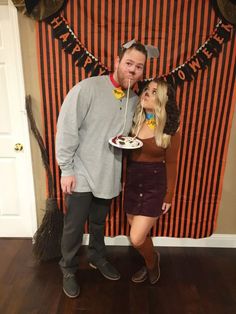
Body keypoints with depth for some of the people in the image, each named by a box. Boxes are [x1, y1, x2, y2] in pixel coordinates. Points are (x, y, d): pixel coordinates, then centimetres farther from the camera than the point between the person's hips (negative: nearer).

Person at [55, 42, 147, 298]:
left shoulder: (135, 100, 3)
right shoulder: (88, 88, -16)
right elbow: (66, 129, -16)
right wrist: (66, 169, -15)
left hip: (108, 177, 5)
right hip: (81, 175, -5)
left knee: (98, 224, 23)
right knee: (74, 227, 11)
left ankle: (97, 258, 49)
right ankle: (68, 269, 37)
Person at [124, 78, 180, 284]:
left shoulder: (170, 129, -11)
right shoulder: (134, 120, 2)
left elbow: (171, 163, -6)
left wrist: (169, 196, -4)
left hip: (155, 184, -5)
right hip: (132, 182, 5)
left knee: (136, 239, -6)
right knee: (139, 234, 16)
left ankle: (152, 260, 31)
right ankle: (150, 264, 47)